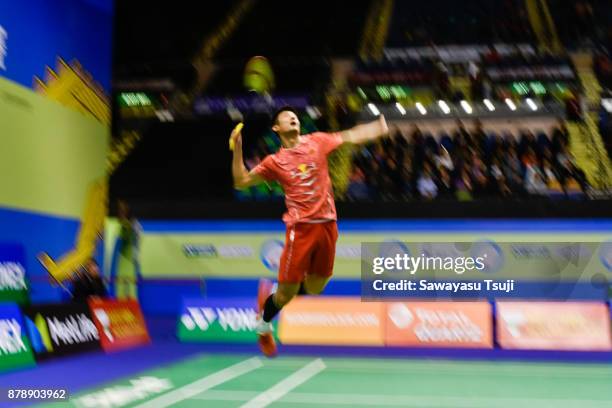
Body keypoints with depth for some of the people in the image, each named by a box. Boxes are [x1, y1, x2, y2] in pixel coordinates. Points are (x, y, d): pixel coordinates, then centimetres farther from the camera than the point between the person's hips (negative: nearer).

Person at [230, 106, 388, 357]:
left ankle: (272, 291, 37)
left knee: (314, 288, 10)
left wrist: (379, 127, -7)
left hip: (327, 224, 3)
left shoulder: (317, 141, 9)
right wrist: (237, 149, -5)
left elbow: (351, 136, 7)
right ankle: (263, 326, 28)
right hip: (300, 227, -3)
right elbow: (241, 182, 5)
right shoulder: (275, 161, 4)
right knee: (288, 292, -1)